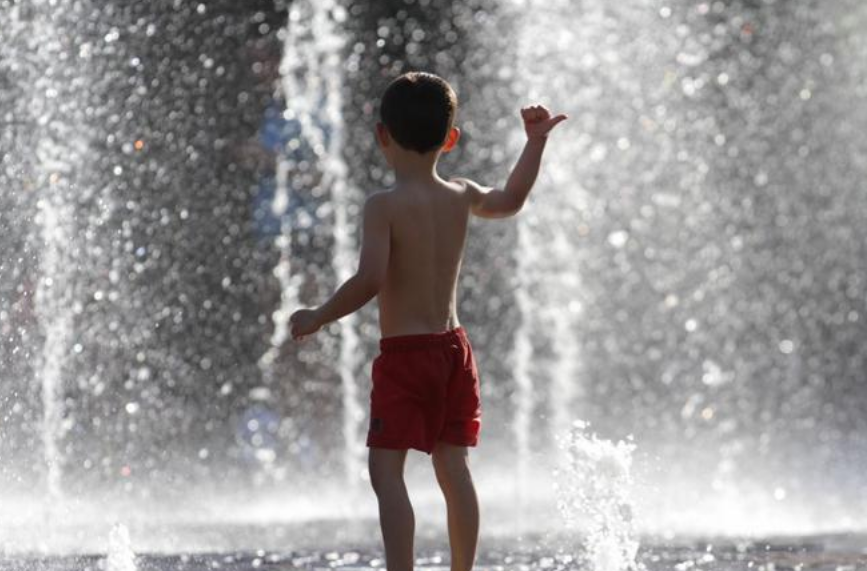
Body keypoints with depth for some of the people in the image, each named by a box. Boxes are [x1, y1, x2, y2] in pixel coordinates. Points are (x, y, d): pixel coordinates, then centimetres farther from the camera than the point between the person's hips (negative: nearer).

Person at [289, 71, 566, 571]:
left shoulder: (384, 206, -16)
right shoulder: (462, 196, 3)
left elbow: (370, 280, -23)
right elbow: (510, 200, 19)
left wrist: (318, 317, -12)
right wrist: (536, 142, 27)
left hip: (404, 355, -7)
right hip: (455, 348, 7)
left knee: (387, 471, -8)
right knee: (454, 467, 12)